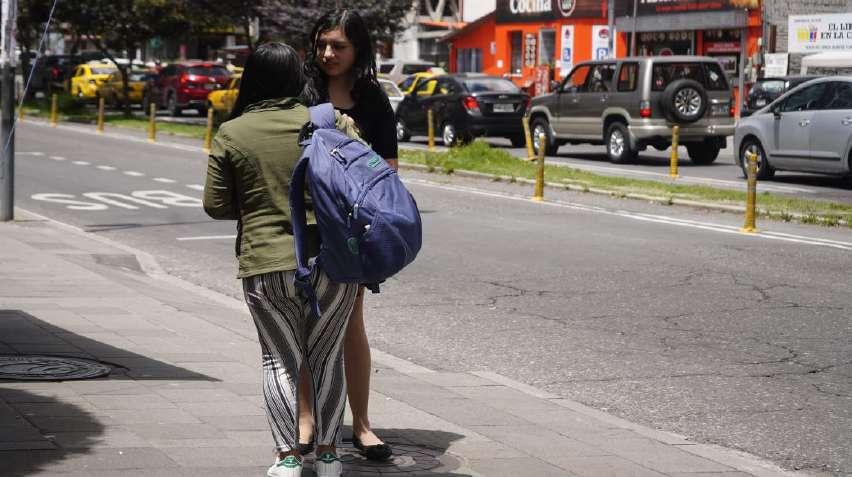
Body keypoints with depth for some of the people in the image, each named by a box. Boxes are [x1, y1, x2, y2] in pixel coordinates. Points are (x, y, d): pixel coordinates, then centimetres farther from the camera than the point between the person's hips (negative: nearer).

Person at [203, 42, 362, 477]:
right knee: (326, 356, 13)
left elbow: (216, 205, 1)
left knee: (281, 359, 9)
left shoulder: (231, 134, 0)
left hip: (267, 264, -1)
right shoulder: (329, 123, 1)